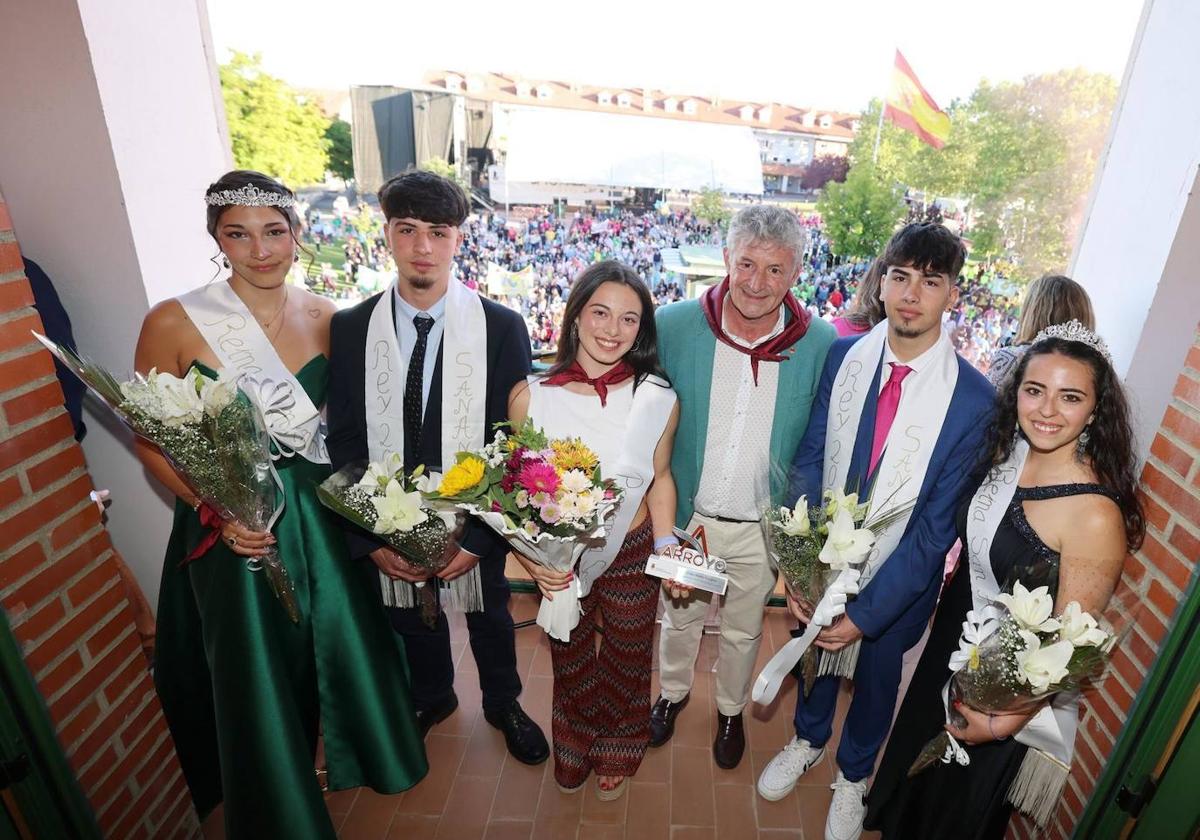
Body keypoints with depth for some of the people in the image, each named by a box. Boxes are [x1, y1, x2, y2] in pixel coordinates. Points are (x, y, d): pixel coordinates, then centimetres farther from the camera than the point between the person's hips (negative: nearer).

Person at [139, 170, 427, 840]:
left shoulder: (325, 318, -3)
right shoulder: (174, 323, -12)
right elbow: (151, 440, -5)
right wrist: (217, 511, -16)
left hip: (322, 511, 2)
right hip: (230, 521, -2)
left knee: (346, 639, 15)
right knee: (256, 667, 13)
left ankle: (359, 751, 49)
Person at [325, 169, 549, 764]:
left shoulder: (501, 327, -15)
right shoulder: (350, 328, -8)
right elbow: (344, 442, -5)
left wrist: (479, 536, -16)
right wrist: (368, 538, -10)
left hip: (473, 521, -1)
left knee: (489, 619, 23)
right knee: (414, 622, 26)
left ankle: (503, 704, 53)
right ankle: (433, 698, 57)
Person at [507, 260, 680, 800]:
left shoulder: (658, 400, -15)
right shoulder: (530, 396, -17)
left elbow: (659, 478, 0)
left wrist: (666, 545, -11)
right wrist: (526, 554, -19)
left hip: (632, 556, 0)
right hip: (559, 560, 0)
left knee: (626, 666, 25)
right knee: (570, 665, 26)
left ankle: (616, 755, 59)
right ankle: (572, 754, 60)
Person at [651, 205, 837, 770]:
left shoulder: (821, 345, -14)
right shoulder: (673, 326, -16)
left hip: (763, 528, 0)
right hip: (683, 516, 0)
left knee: (743, 632, 24)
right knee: (678, 618, 24)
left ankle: (731, 710, 54)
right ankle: (673, 691, 56)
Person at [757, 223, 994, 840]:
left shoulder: (974, 400, -21)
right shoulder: (843, 357, -13)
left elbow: (937, 525, -18)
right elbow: (808, 461, -10)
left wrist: (866, 611, -18)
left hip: (898, 579, -1)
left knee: (874, 679, 24)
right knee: (815, 655, 26)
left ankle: (853, 772, 55)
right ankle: (808, 740, 58)